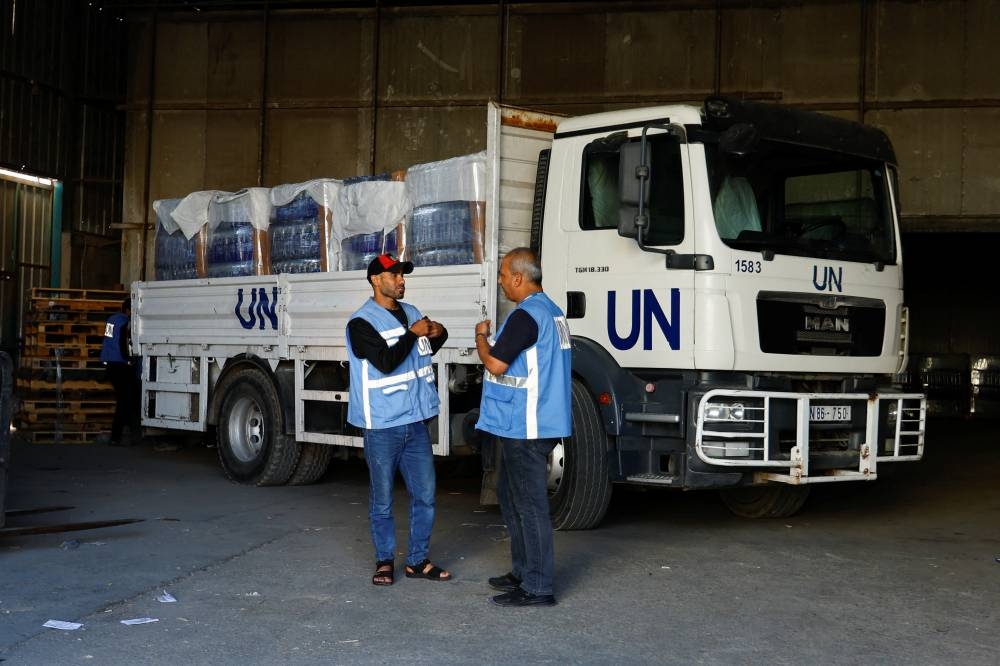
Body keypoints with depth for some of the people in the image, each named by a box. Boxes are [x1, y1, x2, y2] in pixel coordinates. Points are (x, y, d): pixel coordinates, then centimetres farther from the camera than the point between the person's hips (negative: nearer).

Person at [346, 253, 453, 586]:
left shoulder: (411, 312, 12)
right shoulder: (362, 322, -10)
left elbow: (426, 351, 27)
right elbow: (386, 361, -22)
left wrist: (438, 335, 6)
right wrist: (413, 333, -13)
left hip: (416, 422, 6)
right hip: (382, 426, -6)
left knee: (425, 495, 7)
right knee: (382, 499, 5)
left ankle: (417, 560, 18)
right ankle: (384, 560, 19)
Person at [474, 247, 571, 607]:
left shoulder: (525, 315, -18)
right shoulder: (552, 311, 14)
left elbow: (495, 364, -20)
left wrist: (481, 336, -4)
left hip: (525, 428, -11)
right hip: (537, 424, 11)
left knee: (530, 504, -5)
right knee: (509, 493, 20)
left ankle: (537, 588, 0)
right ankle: (522, 571, 28)